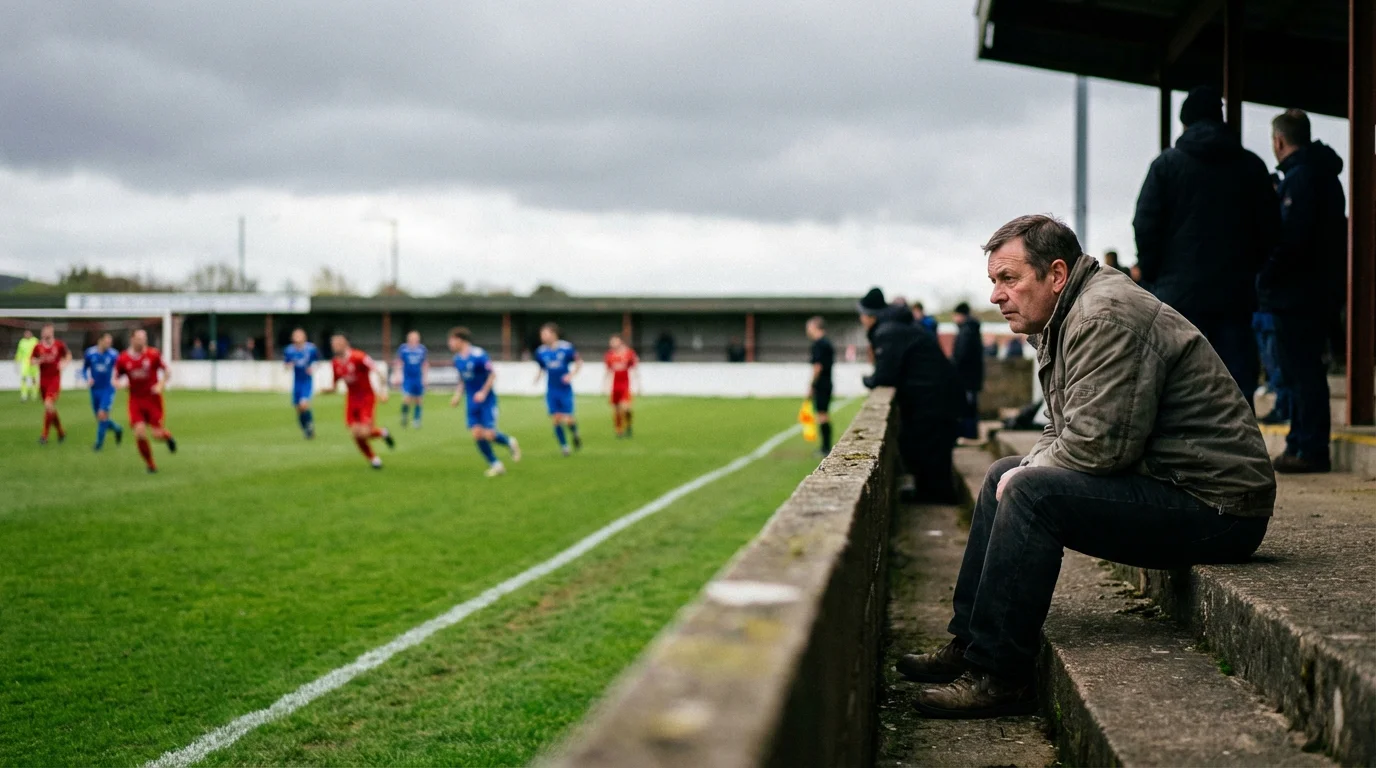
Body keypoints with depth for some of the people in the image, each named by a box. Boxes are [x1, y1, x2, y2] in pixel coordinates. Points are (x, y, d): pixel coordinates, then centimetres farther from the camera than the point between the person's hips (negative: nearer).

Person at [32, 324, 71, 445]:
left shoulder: (59, 345, -3)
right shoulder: (38, 347, 0)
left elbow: (68, 355, 13)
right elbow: (32, 361, 7)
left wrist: (64, 363, -7)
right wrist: (39, 360, -14)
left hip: (55, 380, -3)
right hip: (43, 380, 3)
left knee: (49, 405, -18)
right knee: (51, 408, 12)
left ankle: (44, 435, -13)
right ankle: (61, 432, 30)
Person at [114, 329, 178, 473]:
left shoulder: (153, 354, -6)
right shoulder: (123, 359, -2)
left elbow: (167, 371, 3)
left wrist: (161, 384, -14)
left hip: (153, 398, -1)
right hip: (136, 400, 1)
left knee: (157, 434, -6)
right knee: (140, 433, -13)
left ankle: (168, 436, 34)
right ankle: (150, 464, 8)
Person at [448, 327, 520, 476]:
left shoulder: (479, 355, -16)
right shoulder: (457, 359, 5)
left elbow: (492, 375, -12)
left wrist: (483, 393, -20)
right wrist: (458, 395, 7)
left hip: (487, 400, -6)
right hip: (472, 402, 6)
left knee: (489, 435, -12)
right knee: (477, 434, -5)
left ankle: (509, 442, 19)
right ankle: (495, 465, 8)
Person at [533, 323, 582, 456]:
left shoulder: (566, 348, -9)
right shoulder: (541, 352, -1)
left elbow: (579, 362, 3)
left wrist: (571, 374, -12)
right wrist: (537, 377, -5)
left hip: (565, 390, -2)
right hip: (551, 391, 2)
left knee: (568, 420, -6)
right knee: (556, 419, -3)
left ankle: (575, 435, 27)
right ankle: (564, 446, 12)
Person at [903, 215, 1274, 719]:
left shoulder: (1106, 317, -19)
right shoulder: (1068, 318, 14)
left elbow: (1097, 444, -27)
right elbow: (1062, 433, 19)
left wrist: (1029, 475, -10)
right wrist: (1024, 471, -1)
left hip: (1213, 506, -11)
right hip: (1166, 483, 11)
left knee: (1031, 492, -25)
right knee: (1003, 475, 15)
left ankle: (998, 675, -18)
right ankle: (968, 644, 15)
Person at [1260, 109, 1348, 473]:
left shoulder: (1300, 177, -15)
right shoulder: (1324, 173, 17)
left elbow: (1293, 238, -24)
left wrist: (1266, 278, -15)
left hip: (1297, 292, -10)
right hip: (1321, 289, 10)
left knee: (1302, 371, -8)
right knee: (1303, 371, 15)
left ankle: (1310, 449, -6)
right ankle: (1302, 444, 21)